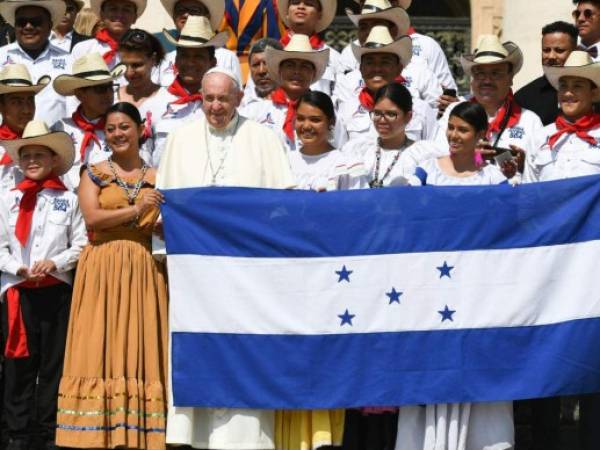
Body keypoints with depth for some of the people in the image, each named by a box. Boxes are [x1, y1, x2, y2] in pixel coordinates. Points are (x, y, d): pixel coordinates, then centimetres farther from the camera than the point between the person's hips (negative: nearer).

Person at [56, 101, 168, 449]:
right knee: (99, 346, -6)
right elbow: (92, 218, -6)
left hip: (142, 270, 2)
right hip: (101, 268, -2)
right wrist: (137, 210, -11)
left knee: (140, 346, -1)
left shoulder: (156, 178, 13)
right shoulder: (94, 173, 8)